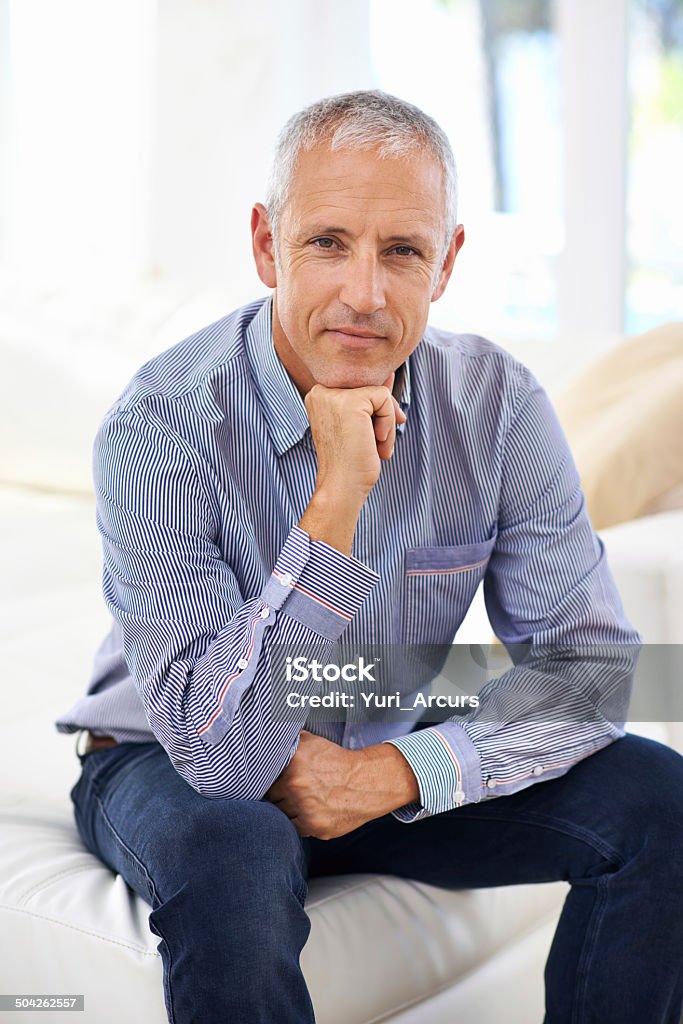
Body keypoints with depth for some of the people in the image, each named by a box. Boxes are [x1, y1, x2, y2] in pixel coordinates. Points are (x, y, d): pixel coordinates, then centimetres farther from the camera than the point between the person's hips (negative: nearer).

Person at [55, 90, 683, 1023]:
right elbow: (220, 752, -31)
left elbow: (587, 663, -9)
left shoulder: (498, 404, -13)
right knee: (233, 857, -38)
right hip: (179, 768, -3)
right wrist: (335, 504, -39)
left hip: (394, 764, 4)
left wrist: (394, 772, -23)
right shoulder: (159, 429, -25)